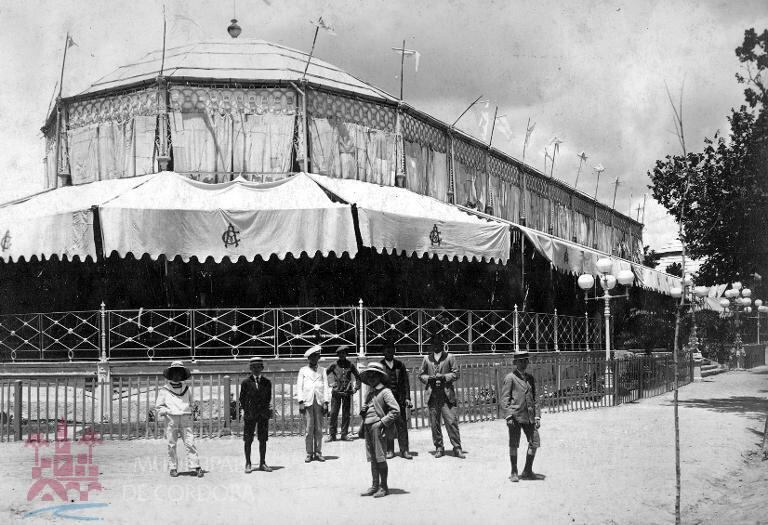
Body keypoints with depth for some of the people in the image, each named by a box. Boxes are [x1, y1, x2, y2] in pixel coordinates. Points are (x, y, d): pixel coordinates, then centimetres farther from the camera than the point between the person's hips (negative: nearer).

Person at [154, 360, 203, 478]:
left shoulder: (187, 389, 15)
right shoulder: (164, 390, 6)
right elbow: (158, 407, 8)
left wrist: (189, 414, 11)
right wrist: (167, 411, -8)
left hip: (185, 420, 1)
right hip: (171, 420, -1)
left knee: (190, 443, -7)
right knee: (171, 445, 0)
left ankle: (196, 466, -9)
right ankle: (173, 468, 9)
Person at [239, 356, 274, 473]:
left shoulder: (267, 382, 7)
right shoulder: (246, 382, 0)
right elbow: (242, 399, 4)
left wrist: (269, 409, 2)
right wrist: (245, 411, -3)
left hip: (263, 414, 2)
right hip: (250, 415, -2)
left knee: (263, 439, 6)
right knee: (248, 440, 2)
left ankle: (262, 463, 16)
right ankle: (248, 464, 11)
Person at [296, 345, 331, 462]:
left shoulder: (322, 370, 14)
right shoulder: (303, 370, 10)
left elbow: (325, 387, 9)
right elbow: (299, 387, 6)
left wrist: (325, 403, 0)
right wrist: (301, 402, -5)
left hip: (319, 401, 1)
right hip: (307, 402, -1)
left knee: (319, 429, 0)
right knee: (309, 428, -5)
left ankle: (318, 453, 6)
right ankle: (309, 453, -1)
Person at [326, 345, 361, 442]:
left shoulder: (350, 365, 4)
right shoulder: (334, 365, 0)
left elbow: (358, 376, 13)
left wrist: (356, 388, 6)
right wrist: (331, 383, 7)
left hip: (347, 393, 1)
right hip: (336, 391, -1)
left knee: (346, 414, 5)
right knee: (333, 413, -3)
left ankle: (344, 434, 11)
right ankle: (331, 434, 3)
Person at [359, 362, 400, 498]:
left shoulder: (385, 392, -7)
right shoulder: (369, 393, 18)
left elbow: (396, 410, -13)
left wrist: (383, 422, -14)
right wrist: (362, 411, 6)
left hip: (378, 428, -8)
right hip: (368, 428, 8)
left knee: (380, 458, -3)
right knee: (372, 459, 11)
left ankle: (384, 487, 5)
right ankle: (375, 486, 16)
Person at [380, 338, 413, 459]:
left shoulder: (400, 365, 11)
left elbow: (406, 382, 10)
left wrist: (407, 398, 1)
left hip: (399, 399, 1)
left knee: (402, 425, 0)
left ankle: (404, 450, 4)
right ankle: (389, 450, 8)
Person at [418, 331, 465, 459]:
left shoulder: (449, 357, 7)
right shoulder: (426, 359, 13)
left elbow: (455, 374, 3)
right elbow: (421, 375, 15)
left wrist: (444, 377, -12)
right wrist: (429, 378, -5)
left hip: (447, 394, -2)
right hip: (432, 395, 2)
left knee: (451, 421, -7)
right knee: (434, 423, 3)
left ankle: (457, 448, -1)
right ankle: (439, 448, 12)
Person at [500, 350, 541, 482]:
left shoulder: (530, 378, 15)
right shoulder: (510, 378, -3)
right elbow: (504, 398, -6)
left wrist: (537, 416, 12)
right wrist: (508, 415, -14)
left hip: (529, 416, 5)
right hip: (515, 416, -5)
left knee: (535, 442, 3)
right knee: (514, 444, 0)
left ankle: (528, 470, 18)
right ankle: (514, 473, 11)